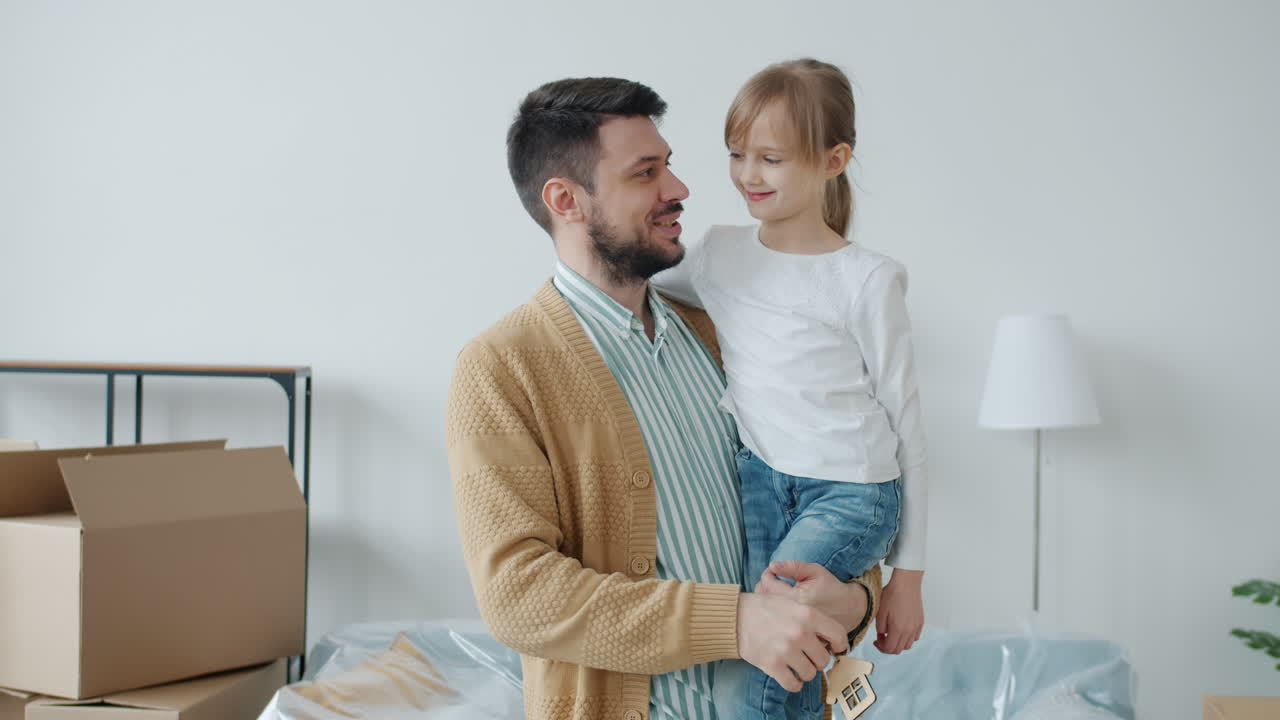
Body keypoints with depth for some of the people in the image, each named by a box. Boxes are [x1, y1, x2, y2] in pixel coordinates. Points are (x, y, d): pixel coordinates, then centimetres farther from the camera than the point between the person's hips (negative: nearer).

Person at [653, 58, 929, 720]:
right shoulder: (719, 254, 7)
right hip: (760, 479, 4)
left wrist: (908, 574, -2)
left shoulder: (867, 279, -6)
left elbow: (905, 423, -3)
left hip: (852, 492, -4)